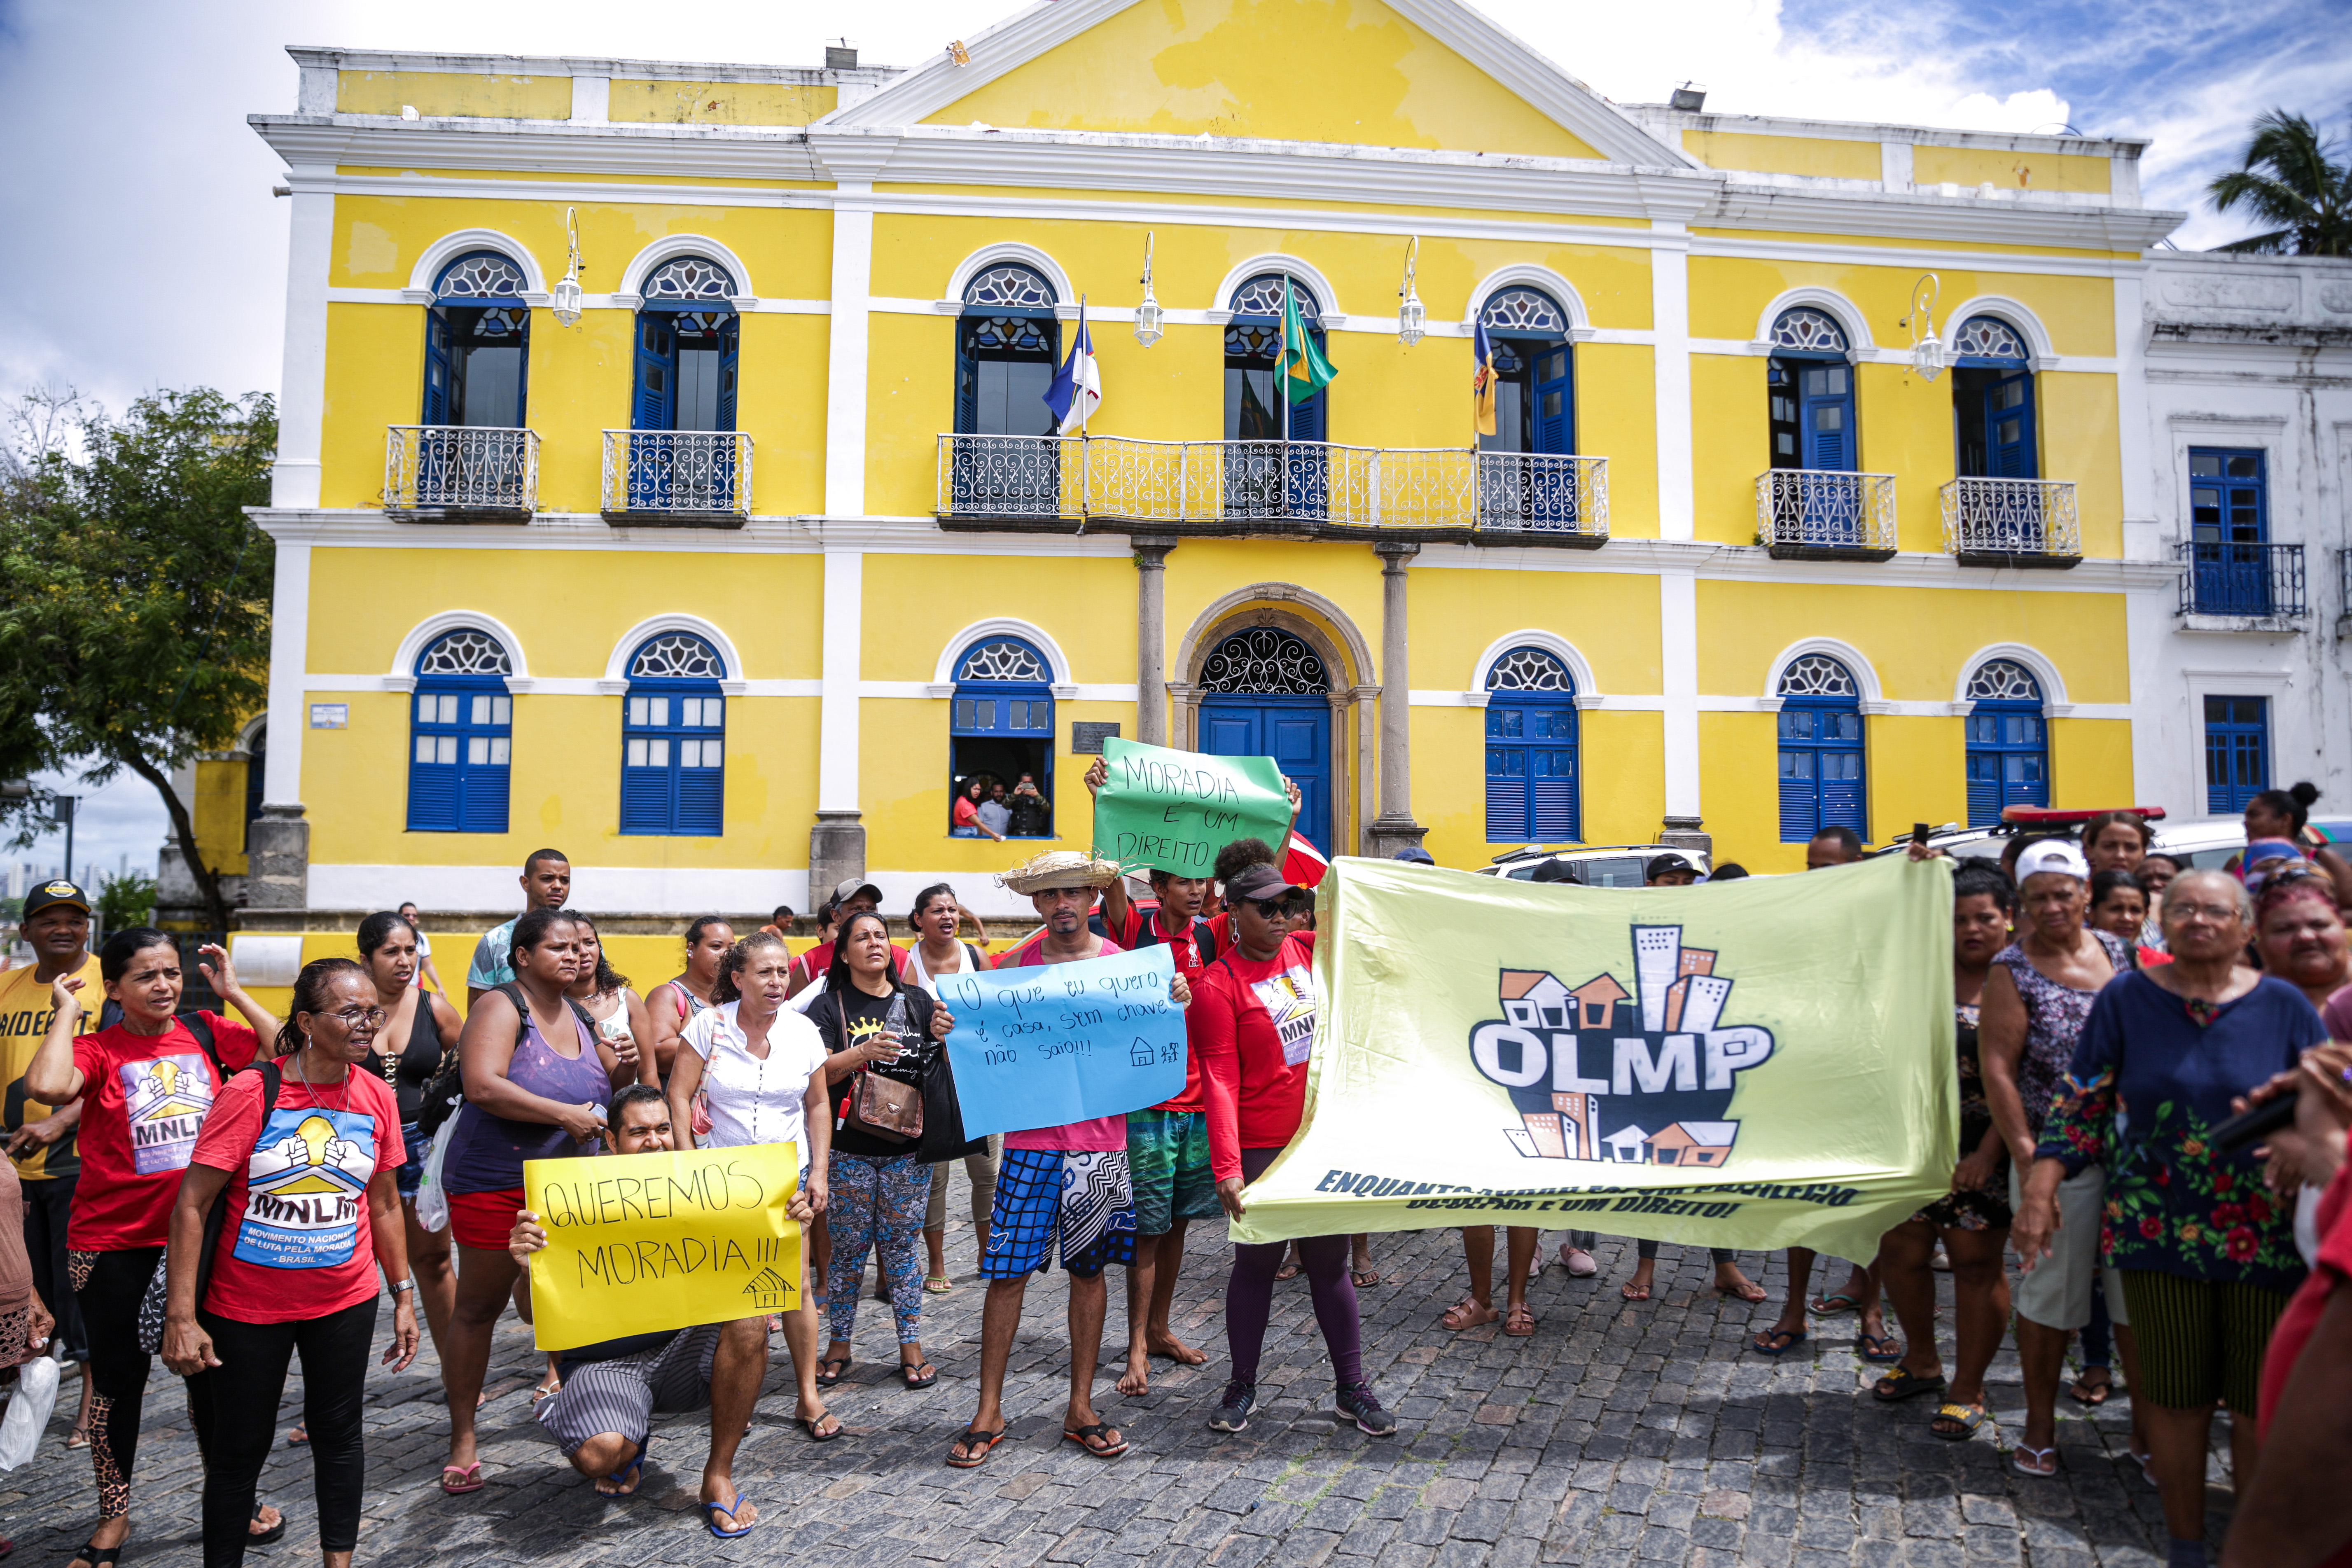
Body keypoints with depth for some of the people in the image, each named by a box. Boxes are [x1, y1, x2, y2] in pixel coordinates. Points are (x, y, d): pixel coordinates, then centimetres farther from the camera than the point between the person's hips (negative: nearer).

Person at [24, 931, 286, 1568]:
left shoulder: (205, 1032, 0)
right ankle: (114, 1516, 32)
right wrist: (67, 1012, -16)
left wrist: (233, 993, -8)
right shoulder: (98, 1049, -7)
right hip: (116, 1244, -2)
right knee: (119, 1379, 13)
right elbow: (47, 1087, -29)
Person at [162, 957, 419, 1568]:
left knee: (338, 1433, 13)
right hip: (246, 1306, -3)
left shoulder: (376, 1098, -2)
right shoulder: (250, 1093, -16)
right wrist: (181, 1317, -18)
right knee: (239, 1448, 8)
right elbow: (192, 1204, -14)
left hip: (345, 1302, 3)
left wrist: (403, 1295, 8)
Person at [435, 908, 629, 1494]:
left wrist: (636, 1064, -2)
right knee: (478, 1308, 6)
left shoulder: (581, 1015, 10)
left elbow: (611, 1080, 21)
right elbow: (483, 1086, -25)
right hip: (495, 1182, -6)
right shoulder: (502, 1007, -11)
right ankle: (463, 1439, 19)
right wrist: (565, 1114, -25)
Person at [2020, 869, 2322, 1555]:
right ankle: (2187, 1544, 23)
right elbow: (2082, 1104, 1)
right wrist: (2040, 1188, -6)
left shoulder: (2284, 1006, 1)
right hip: (2161, 1233, 0)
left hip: (2267, 1236, 0)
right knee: (2174, 1394, 7)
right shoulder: (2126, 999, 0)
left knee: (2264, 1398, 6)